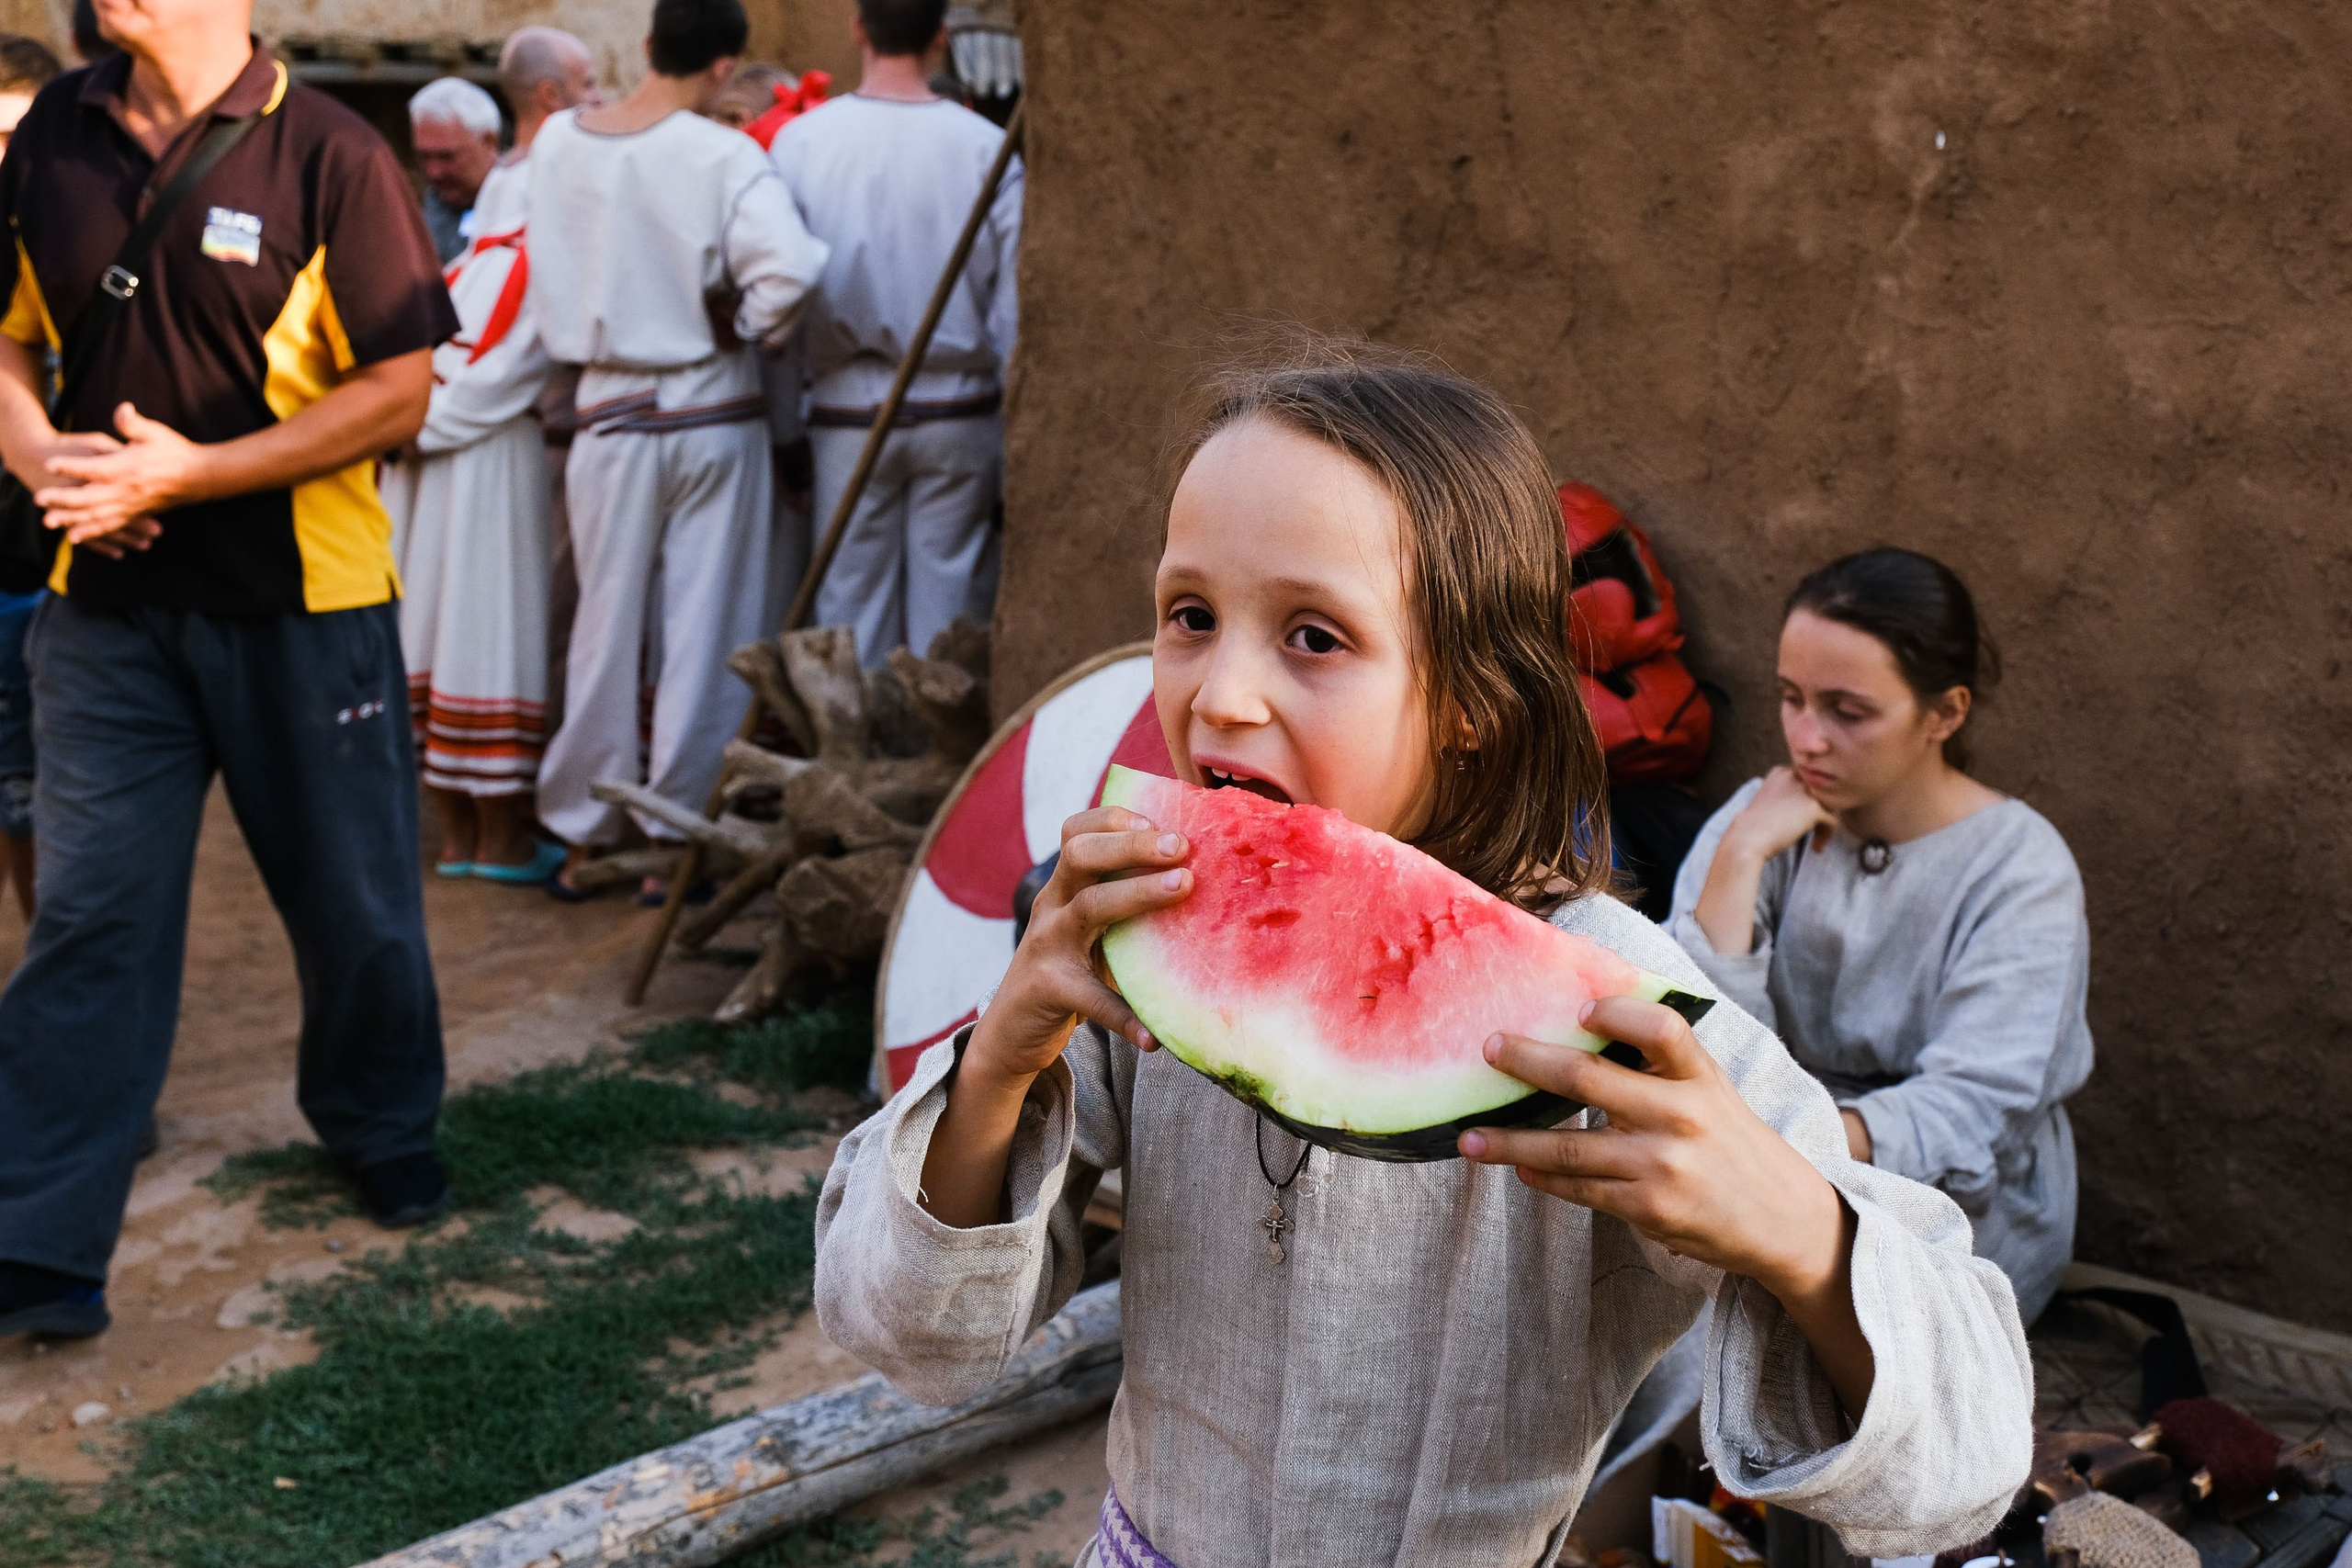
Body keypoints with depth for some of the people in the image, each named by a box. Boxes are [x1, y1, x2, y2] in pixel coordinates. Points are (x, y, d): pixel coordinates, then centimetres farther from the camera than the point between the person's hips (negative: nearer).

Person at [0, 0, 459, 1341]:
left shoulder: (327, 156, -10)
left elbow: (401, 391, -12)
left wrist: (190, 471, -18)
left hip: (305, 595, -2)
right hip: (108, 595, 3)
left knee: (353, 896, 12)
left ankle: (386, 1128, 38)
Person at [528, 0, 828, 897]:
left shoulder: (558, 144, 1)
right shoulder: (723, 157, -12)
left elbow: (556, 268, 9)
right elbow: (789, 269, -24)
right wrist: (746, 327, -8)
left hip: (612, 415, 3)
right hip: (713, 412, -3)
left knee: (606, 629, 11)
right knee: (704, 631, 5)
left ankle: (586, 836, 19)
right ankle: (678, 837, 10)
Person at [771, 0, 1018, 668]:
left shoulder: (801, 139, -5)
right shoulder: (985, 146, -7)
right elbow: (1014, 304, -4)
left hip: (847, 411, 0)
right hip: (958, 409, 0)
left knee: (851, 602, 8)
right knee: (949, 604, 6)